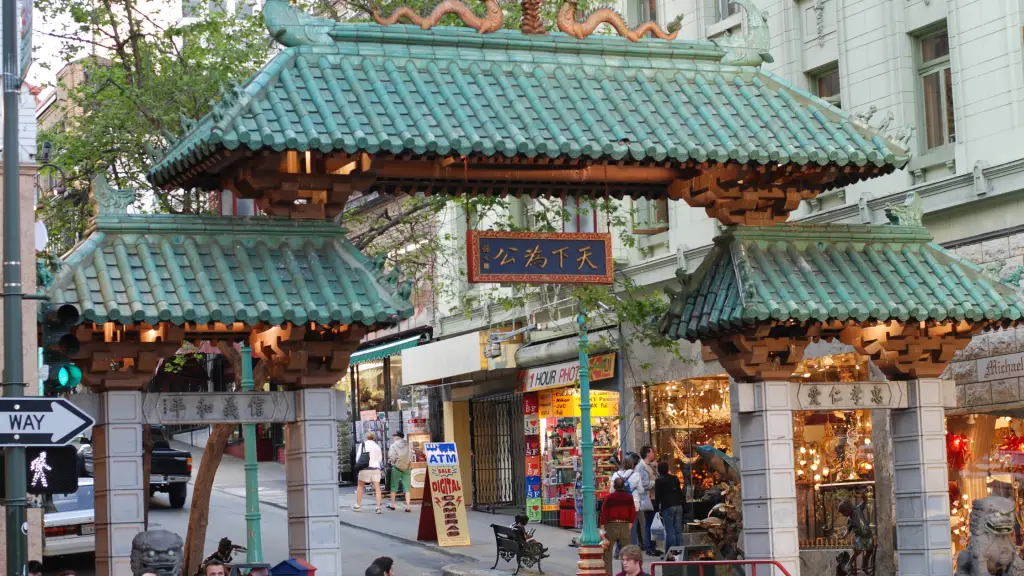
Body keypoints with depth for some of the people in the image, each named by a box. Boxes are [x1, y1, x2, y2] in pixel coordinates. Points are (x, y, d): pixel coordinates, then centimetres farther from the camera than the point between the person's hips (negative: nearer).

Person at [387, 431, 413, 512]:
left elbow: (392, 457, -12)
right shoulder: (407, 445, 4)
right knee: (407, 487, 2)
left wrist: (389, 461, 8)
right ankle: (408, 506, -7)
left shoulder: (393, 445, -5)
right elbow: (411, 457, 2)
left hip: (397, 467, -2)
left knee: (394, 486, 12)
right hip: (407, 468, 3)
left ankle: (392, 505, 19)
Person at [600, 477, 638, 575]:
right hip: (625, 527, 2)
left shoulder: (609, 497, -5)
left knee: (607, 554, 6)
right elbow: (633, 514, 1)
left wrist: (602, 529, -3)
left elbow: (604, 514, -7)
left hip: (611, 526, -2)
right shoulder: (629, 497, 1)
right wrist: (629, 527, 10)